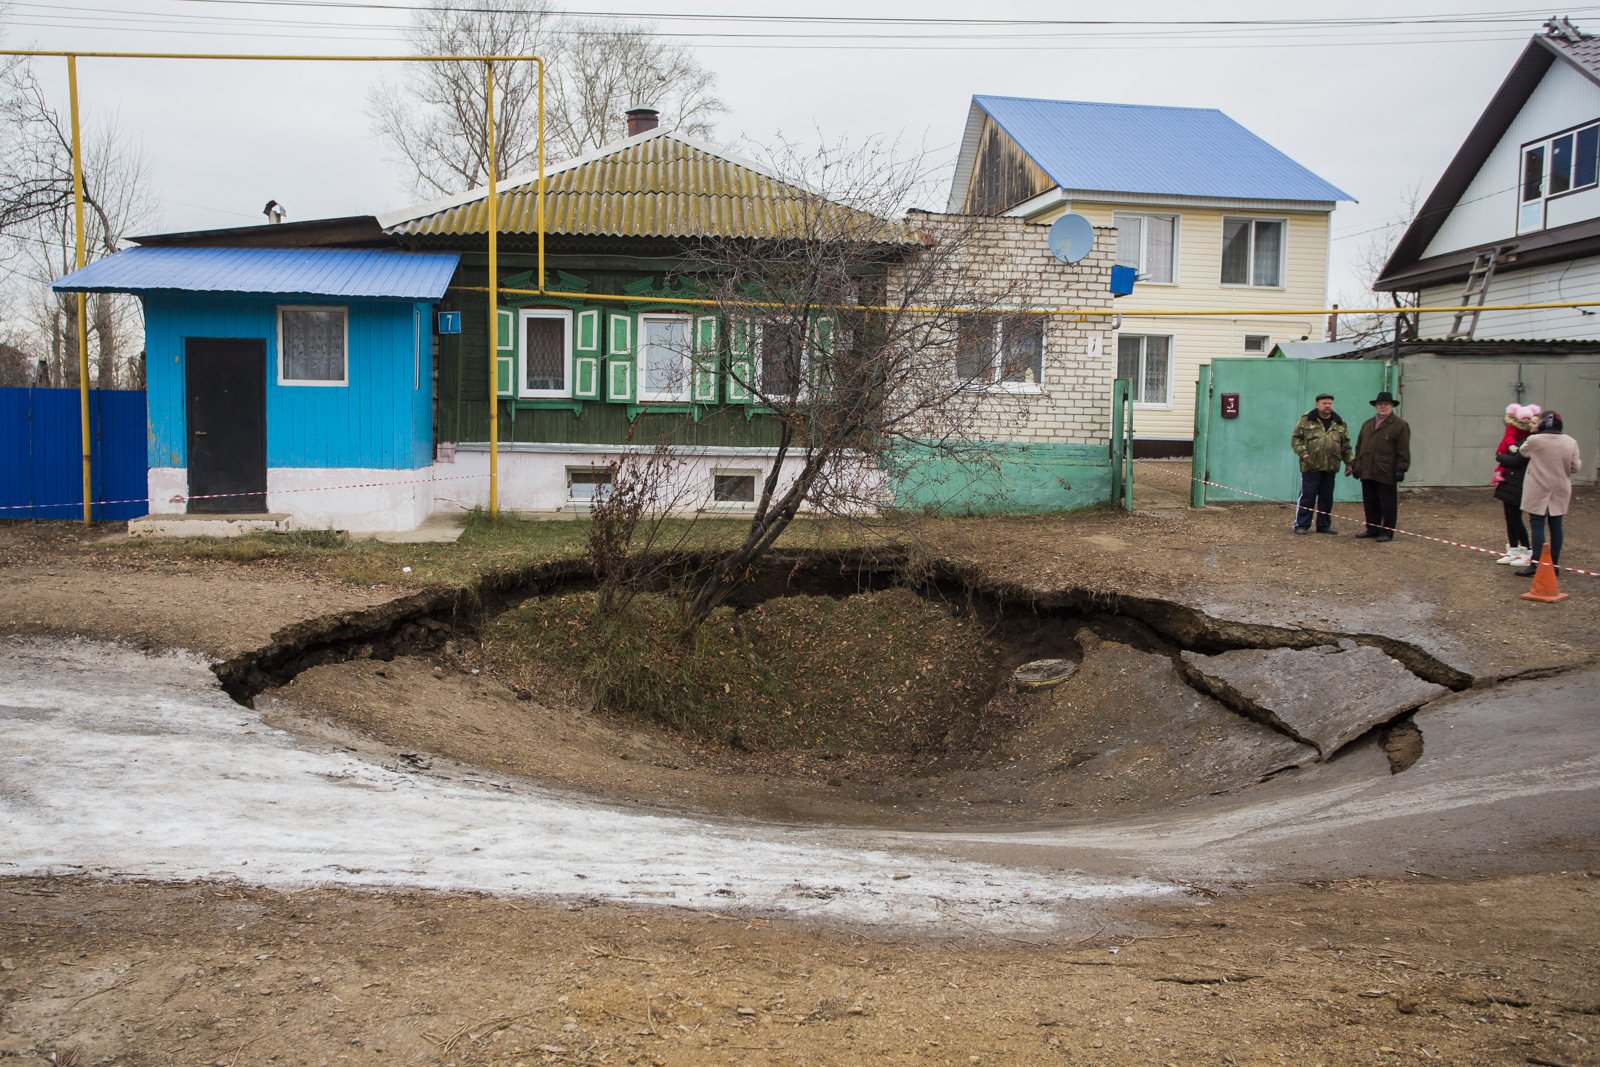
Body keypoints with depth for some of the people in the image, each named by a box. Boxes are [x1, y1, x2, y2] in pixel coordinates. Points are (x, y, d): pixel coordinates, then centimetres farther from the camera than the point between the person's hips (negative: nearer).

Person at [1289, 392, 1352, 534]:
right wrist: (1302, 452, -14)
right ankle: (1301, 525, 2)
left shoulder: (1340, 423, 13)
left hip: (1330, 467, 4)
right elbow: (1295, 438, 0)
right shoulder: (1306, 420, 2)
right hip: (1311, 466, -4)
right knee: (1307, 496, -4)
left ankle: (1324, 525, 19)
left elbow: (1346, 446, 16)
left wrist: (1348, 463, 11)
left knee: (1327, 498, 10)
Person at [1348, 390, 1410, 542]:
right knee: (1370, 504, 11)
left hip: (1386, 474, -6)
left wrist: (1401, 469, -12)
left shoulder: (1400, 425, -2)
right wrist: (1355, 465, 16)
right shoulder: (1367, 424, 18)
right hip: (1367, 473, 6)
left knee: (1387, 505, 0)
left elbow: (1403, 451, -7)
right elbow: (1359, 448, 22)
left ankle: (1387, 532, 6)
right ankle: (1372, 529, 21)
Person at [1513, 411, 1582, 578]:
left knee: (1537, 525, -2)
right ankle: (1554, 563, 14)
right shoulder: (1571, 442, -2)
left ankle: (1536, 564, -7)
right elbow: (1575, 467, 2)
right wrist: (1579, 460, 23)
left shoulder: (1534, 440, -12)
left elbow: (1522, 452, 7)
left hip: (1538, 490, -4)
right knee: (1556, 525, 9)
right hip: (1560, 491, 4)